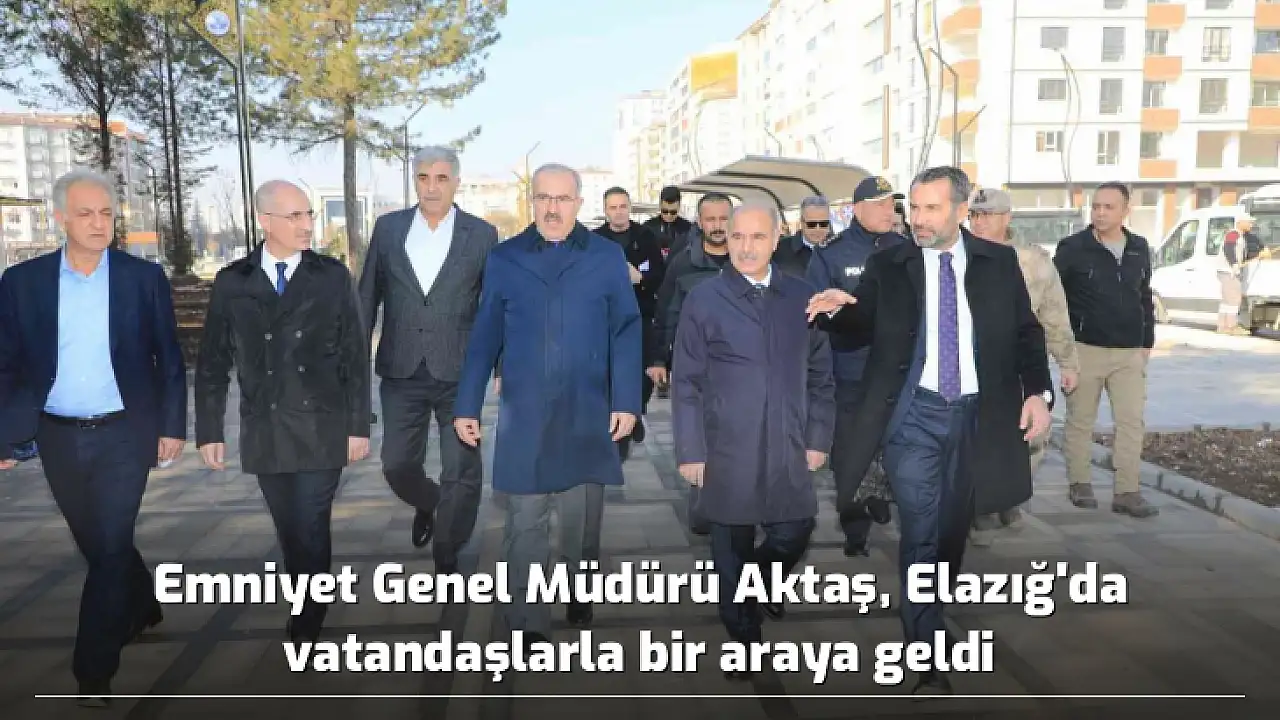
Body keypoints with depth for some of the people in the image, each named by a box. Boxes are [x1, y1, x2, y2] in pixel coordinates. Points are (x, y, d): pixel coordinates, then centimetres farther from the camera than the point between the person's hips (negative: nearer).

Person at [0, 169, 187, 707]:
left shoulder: (145, 277, -3)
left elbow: (169, 358, 0)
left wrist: (173, 426, -3)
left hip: (124, 434, -3)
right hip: (59, 438, 3)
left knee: (111, 546, -4)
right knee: (97, 543, 17)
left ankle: (93, 672, 6)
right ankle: (141, 610, 43)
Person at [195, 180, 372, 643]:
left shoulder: (333, 276, 0)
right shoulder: (232, 282, 3)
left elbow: (355, 356, 0)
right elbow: (212, 362, 6)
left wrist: (359, 425, -3)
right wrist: (209, 430, 3)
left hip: (321, 429, -2)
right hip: (264, 432, 2)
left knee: (310, 531, -2)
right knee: (290, 531, 12)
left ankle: (306, 629, 12)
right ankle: (308, 606, 31)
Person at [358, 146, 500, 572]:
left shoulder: (482, 234, -1)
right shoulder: (388, 228, 5)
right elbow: (368, 297, 9)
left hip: (459, 372, -2)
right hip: (402, 372, 2)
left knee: (462, 472, 0)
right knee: (397, 465, 10)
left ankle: (447, 559, 20)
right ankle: (427, 504, 44)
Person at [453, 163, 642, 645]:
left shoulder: (607, 256, 3)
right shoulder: (504, 259, 6)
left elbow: (625, 332, 0)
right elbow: (484, 338, 5)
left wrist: (626, 401, -7)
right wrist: (468, 406, 3)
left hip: (588, 414, 0)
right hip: (522, 414, 0)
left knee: (583, 518, 14)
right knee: (525, 522, 4)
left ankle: (580, 596, 36)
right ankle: (528, 623, 13)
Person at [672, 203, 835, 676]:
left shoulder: (803, 297, 6)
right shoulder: (704, 300, -3)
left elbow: (820, 375, 10)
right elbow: (686, 383, -3)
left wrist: (818, 438, 6)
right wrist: (690, 451, -6)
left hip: (788, 450, 3)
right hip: (727, 451, -2)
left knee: (795, 531, 6)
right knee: (732, 545, 8)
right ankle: (742, 635, 27)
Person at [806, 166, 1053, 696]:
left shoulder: (999, 261, 4)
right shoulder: (887, 266, 0)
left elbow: (1026, 331, 8)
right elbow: (864, 330, 0)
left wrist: (1038, 391, -4)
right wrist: (837, 310, -21)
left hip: (977, 415, 2)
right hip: (915, 415, -2)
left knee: (954, 527, 16)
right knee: (920, 532, -6)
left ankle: (933, 610, 40)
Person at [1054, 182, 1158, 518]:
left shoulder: (1139, 249, 7)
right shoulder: (1073, 248, -8)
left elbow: (1145, 297, 16)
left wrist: (1147, 340, 12)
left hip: (1129, 352, 4)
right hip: (1085, 349, -4)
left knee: (1132, 422, 1)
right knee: (1081, 421, 6)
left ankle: (1127, 492, 6)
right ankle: (1079, 483, 19)